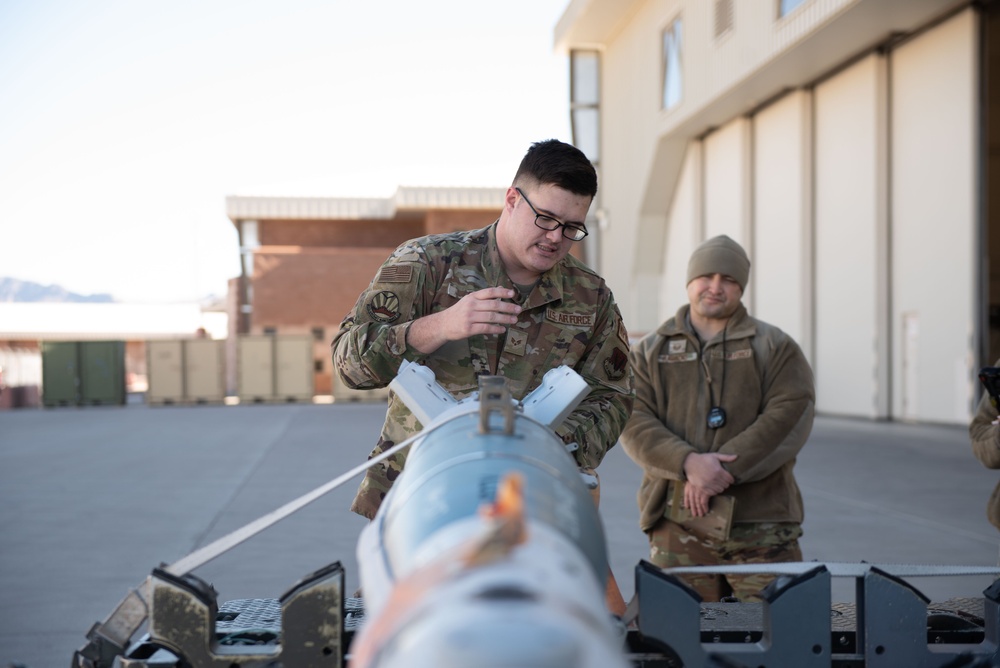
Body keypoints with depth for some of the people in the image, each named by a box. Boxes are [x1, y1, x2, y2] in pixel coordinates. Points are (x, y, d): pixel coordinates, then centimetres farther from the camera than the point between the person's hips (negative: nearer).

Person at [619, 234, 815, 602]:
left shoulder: (775, 347, 11)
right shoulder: (649, 351, 14)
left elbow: (790, 415, -4)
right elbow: (634, 423, 1)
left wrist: (725, 470, -14)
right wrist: (688, 462, -17)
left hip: (760, 519, 0)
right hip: (678, 521, 1)